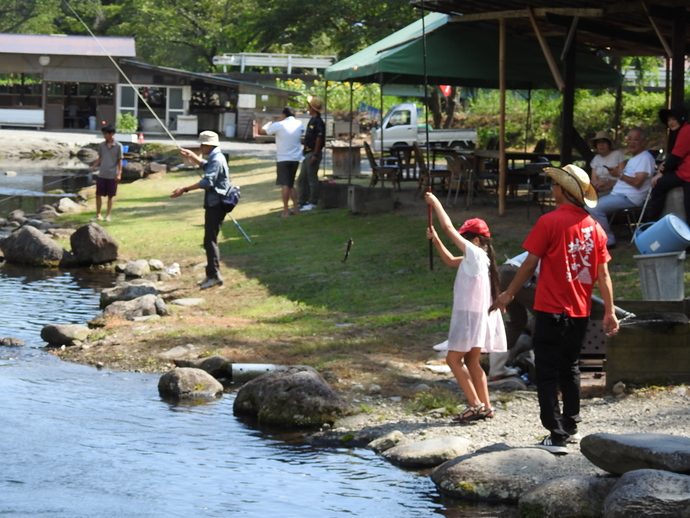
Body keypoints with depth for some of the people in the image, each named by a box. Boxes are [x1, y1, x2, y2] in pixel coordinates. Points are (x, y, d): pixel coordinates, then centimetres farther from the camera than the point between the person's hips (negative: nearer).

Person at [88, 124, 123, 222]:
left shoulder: (118, 146, -5)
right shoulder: (101, 145, 5)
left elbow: (120, 161, -3)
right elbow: (100, 158, 13)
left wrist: (119, 173, -9)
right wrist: (93, 167, -1)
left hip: (112, 176, -3)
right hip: (102, 175, 3)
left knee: (110, 196, 5)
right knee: (98, 195, 4)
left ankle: (108, 215, 13)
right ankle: (98, 215, 13)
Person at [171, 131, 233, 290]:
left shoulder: (216, 160, -17)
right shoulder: (215, 158, 16)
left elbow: (207, 181, -30)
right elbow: (204, 165, 41)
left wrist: (185, 189, -34)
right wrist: (192, 156, 28)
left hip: (215, 205, -11)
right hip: (213, 204, 11)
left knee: (210, 240, -11)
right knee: (210, 240, 15)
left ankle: (214, 275, -12)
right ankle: (212, 275, 20)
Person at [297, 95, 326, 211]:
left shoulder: (318, 122, -15)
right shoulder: (312, 120, 15)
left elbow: (319, 139, -19)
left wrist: (315, 155, -21)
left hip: (313, 154, -10)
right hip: (307, 153, 10)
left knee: (312, 178, -4)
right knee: (302, 179, 12)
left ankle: (313, 202, 2)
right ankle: (302, 202, 19)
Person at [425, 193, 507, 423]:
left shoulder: (475, 254, -14)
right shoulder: (473, 258, 13)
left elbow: (448, 228, -14)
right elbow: (450, 261, 28)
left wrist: (435, 203, -6)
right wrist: (436, 241, 16)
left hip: (471, 315, -10)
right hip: (476, 315, 10)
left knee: (453, 359, -7)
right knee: (471, 361, 13)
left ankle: (476, 405, -10)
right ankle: (485, 406, 13)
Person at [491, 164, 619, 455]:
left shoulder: (550, 222, -12)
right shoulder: (594, 227, 5)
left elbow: (530, 263, -9)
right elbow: (603, 273, 4)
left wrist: (509, 294, 3)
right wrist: (610, 312, 7)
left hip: (550, 310, -6)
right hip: (580, 311, 6)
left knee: (547, 373, -3)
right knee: (569, 368, 22)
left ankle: (557, 436, -11)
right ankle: (570, 426, 31)